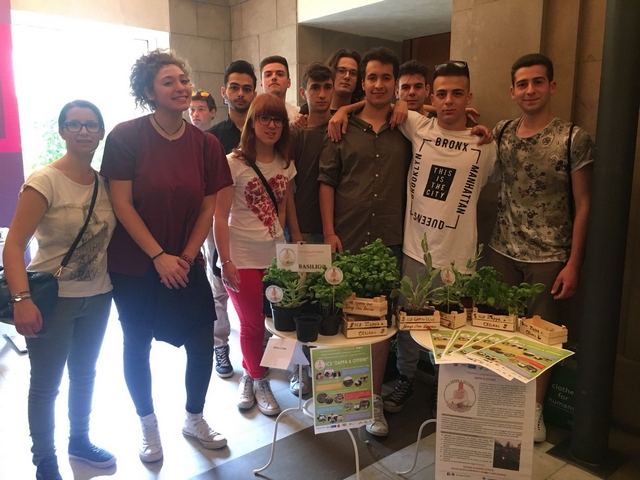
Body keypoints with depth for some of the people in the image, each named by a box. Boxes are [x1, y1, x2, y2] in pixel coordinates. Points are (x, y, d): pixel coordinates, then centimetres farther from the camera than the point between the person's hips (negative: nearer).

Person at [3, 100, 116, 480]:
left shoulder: (106, 181, 1)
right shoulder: (44, 181, -14)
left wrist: (115, 282, -3)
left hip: (98, 297, 5)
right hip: (52, 299, -5)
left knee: (85, 373, 20)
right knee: (46, 384, 8)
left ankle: (80, 441, 41)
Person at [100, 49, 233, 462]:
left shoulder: (206, 144, -2)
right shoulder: (126, 137, -11)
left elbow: (208, 207, 0)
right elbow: (122, 204, -13)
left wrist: (186, 256, -7)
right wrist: (159, 256, -16)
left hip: (186, 264, 3)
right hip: (135, 263, -2)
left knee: (202, 344, 4)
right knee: (137, 346, 11)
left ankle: (195, 419, 30)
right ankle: (149, 426, 34)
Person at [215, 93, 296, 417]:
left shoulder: (285, 163, 6)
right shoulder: (235, 163, -9)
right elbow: (220, 216, -10)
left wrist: (281, 240, 7)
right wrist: (225, 262, -14)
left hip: (275, 256, 4)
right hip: (243, 258, -4)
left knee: (265, 321, 8)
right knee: (253, 324, 6)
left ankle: (248, 374, 32)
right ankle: (259, 381, 30)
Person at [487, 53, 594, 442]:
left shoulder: (574, 138, -8)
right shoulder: (501, 132, 4)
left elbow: (583, 205, -7)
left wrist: (573, 264, -10)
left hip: (548, 257, -3)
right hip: (502, 251, 4)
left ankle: (535, 411, 26)